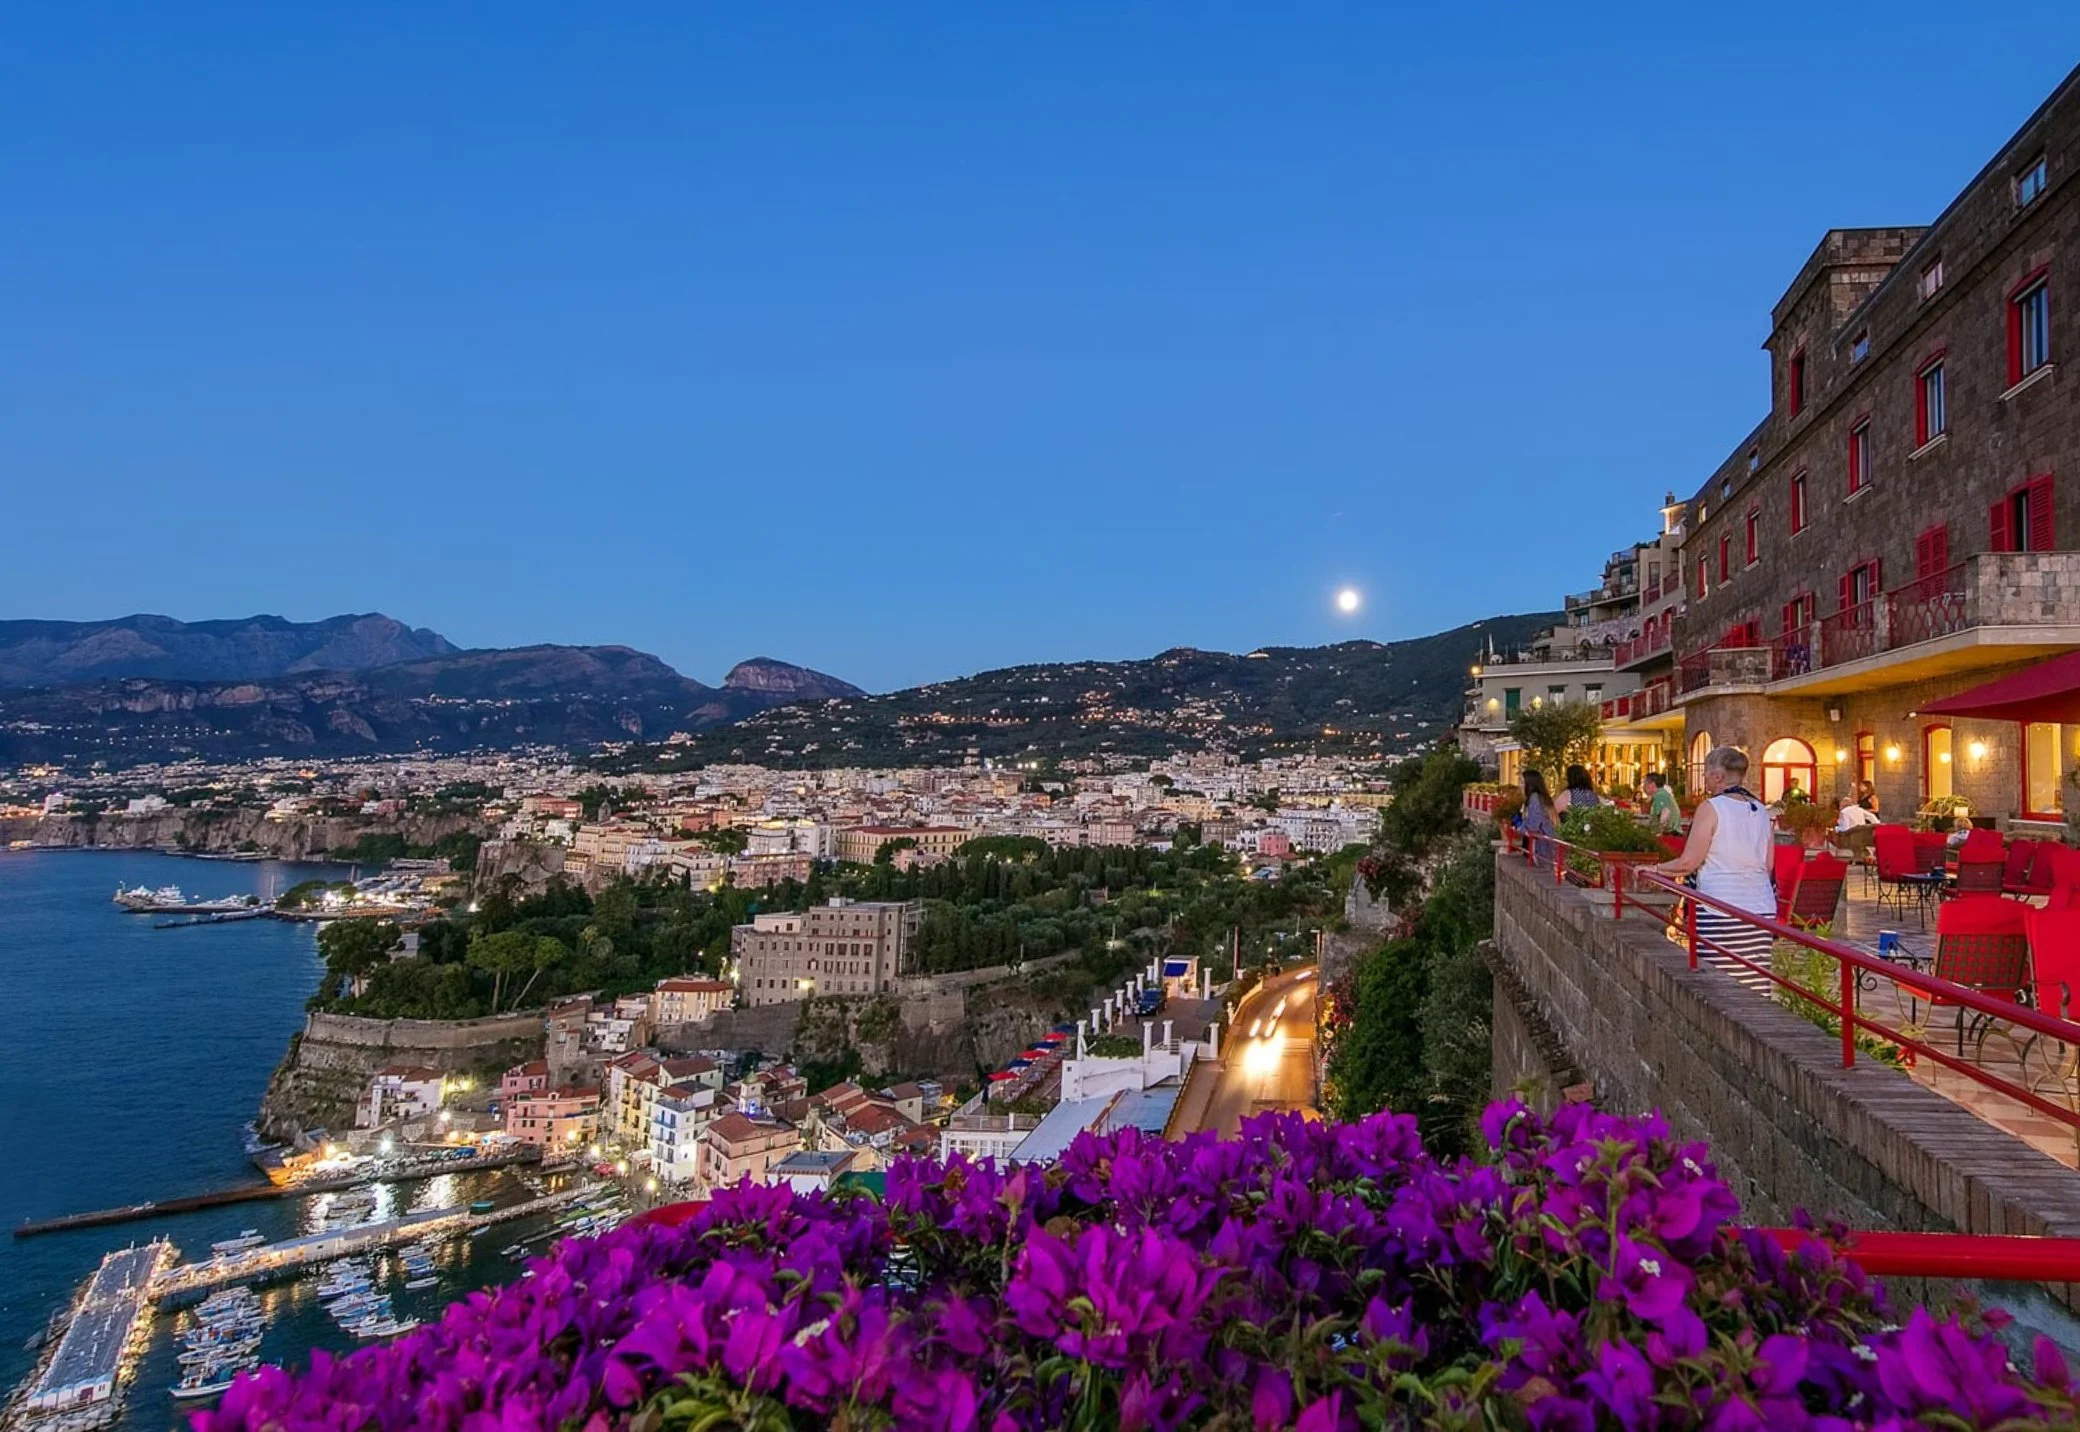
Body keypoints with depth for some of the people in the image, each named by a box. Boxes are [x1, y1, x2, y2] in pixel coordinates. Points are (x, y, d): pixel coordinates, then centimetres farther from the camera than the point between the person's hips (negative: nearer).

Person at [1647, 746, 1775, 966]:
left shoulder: (1711, 808, -7)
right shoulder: (1762, 811, 11)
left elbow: (1688, 863, -8)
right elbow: (1768, 867, 14)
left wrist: (1655, 869, 6)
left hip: (1720, 910, -6)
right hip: (1762, 911, 6)